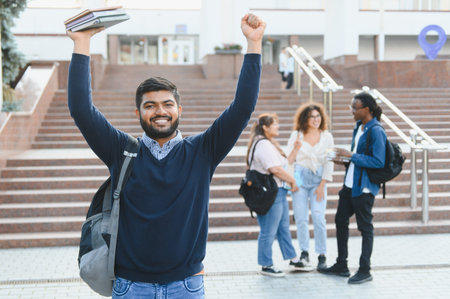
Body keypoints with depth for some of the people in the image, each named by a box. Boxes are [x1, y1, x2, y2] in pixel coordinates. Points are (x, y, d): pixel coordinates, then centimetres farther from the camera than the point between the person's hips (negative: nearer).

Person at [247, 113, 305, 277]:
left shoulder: (269, 144, 17)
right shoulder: (263, 145, -19)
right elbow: (276, 169, -24)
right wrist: (292, 181, -12)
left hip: (279, 191, 11)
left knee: (284, 228, 19)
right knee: (268, 232, -1)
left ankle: (293, 259, 29)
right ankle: (266, 266, 10)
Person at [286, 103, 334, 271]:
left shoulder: (326, 137, 6)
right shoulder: (296, 135, 5)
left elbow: (329, 162, 5)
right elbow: (289, 160, 5)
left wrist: (322, 185, -3)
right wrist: (296, 148, -15)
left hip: (318, 179, 0)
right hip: (299, 178, 0)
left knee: (318, 217, -10)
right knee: (301, 217, -2)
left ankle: (322, 254, -1)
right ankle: (304, 252, 11)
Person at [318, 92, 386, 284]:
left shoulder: (376, 131, -17)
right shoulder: (359, 127, 10)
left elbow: (378, 162, -23)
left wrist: (352, 156, -21)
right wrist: (345, 161, 4)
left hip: (364, 187, -10)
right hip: (350, 184, 10)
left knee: (365, 227, 2)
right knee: (340, 221, 16)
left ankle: (365, 270, 14)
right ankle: (341, 265, 28)